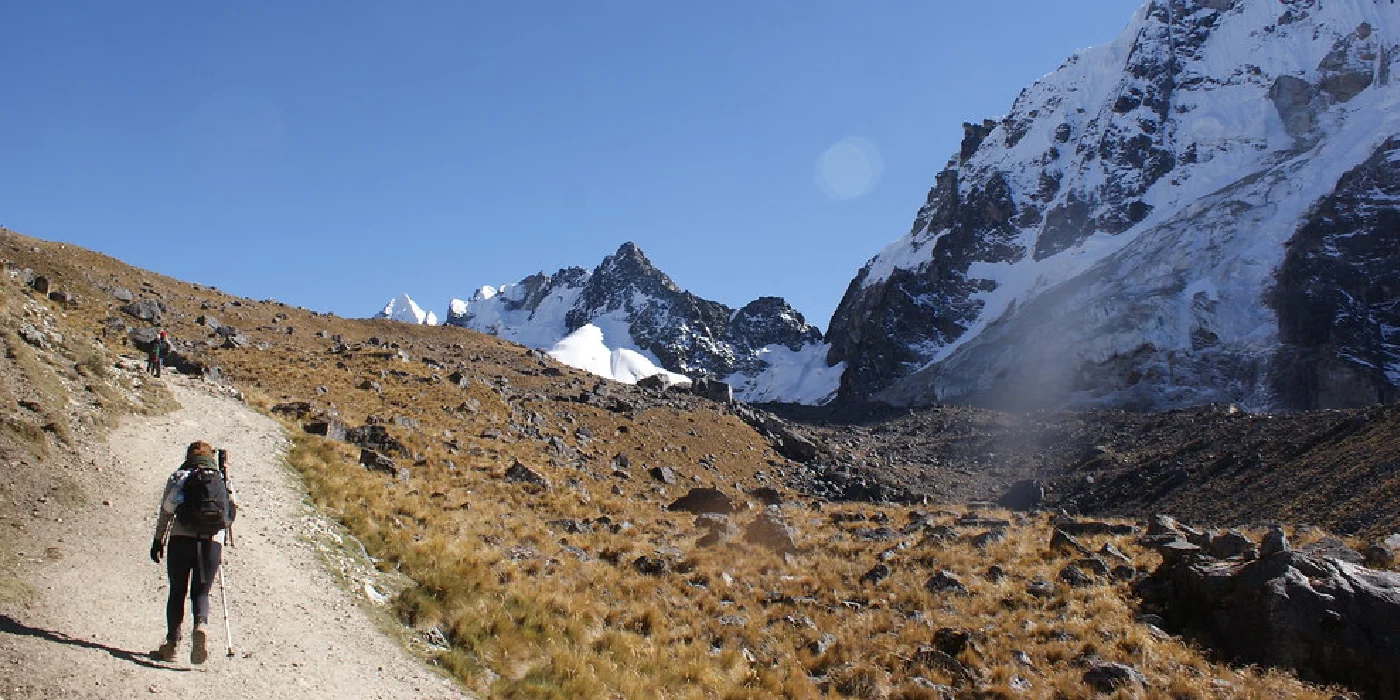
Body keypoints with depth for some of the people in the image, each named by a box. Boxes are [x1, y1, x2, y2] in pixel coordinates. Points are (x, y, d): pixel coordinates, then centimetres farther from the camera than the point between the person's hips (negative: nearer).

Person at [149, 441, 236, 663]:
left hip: (181, 539, -1)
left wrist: (158, 540, 10)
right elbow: (229, 518, 12)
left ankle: (172, 642, 9)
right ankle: (201, 625, -19)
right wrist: (221, 550, 23)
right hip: (212, 542, 1)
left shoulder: (177, 477, 11)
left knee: (177, 591, 12)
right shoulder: (223, 481, 15)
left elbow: (165, 511, 5)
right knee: (201, 592, 9)